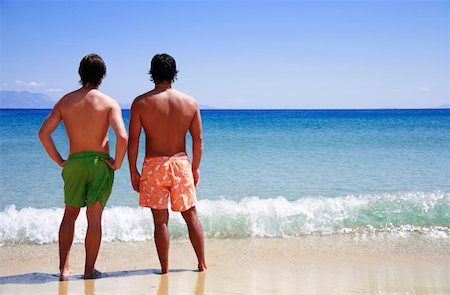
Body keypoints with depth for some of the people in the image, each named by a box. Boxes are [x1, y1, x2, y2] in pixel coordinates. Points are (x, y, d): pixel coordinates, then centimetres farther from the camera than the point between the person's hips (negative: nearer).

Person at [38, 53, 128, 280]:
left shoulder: (65, 101, 2)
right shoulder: (109, 103, -7)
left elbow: (44, 132, -3)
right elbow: (122, 137, -20)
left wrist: (59, 161, 5)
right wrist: (117, 163, -7)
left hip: (74, 162, 3)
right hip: (100, 163, -2)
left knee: (70, 214, 17)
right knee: (94, 217, 6)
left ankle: (64, 268, 14)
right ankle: (89, 270, 13)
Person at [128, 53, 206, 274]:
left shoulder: (141, 102, -5)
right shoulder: (190, 102, 1)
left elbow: (133, 141, -5)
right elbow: (198, 140, 4)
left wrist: (133, 171, 3)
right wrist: (195, 169, 14)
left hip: (153, 165, -2)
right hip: (181, 164, 2)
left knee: (160, 220, 5)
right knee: (191, 215, 14)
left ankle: (165, 269, 10)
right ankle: (202, 264, 19)